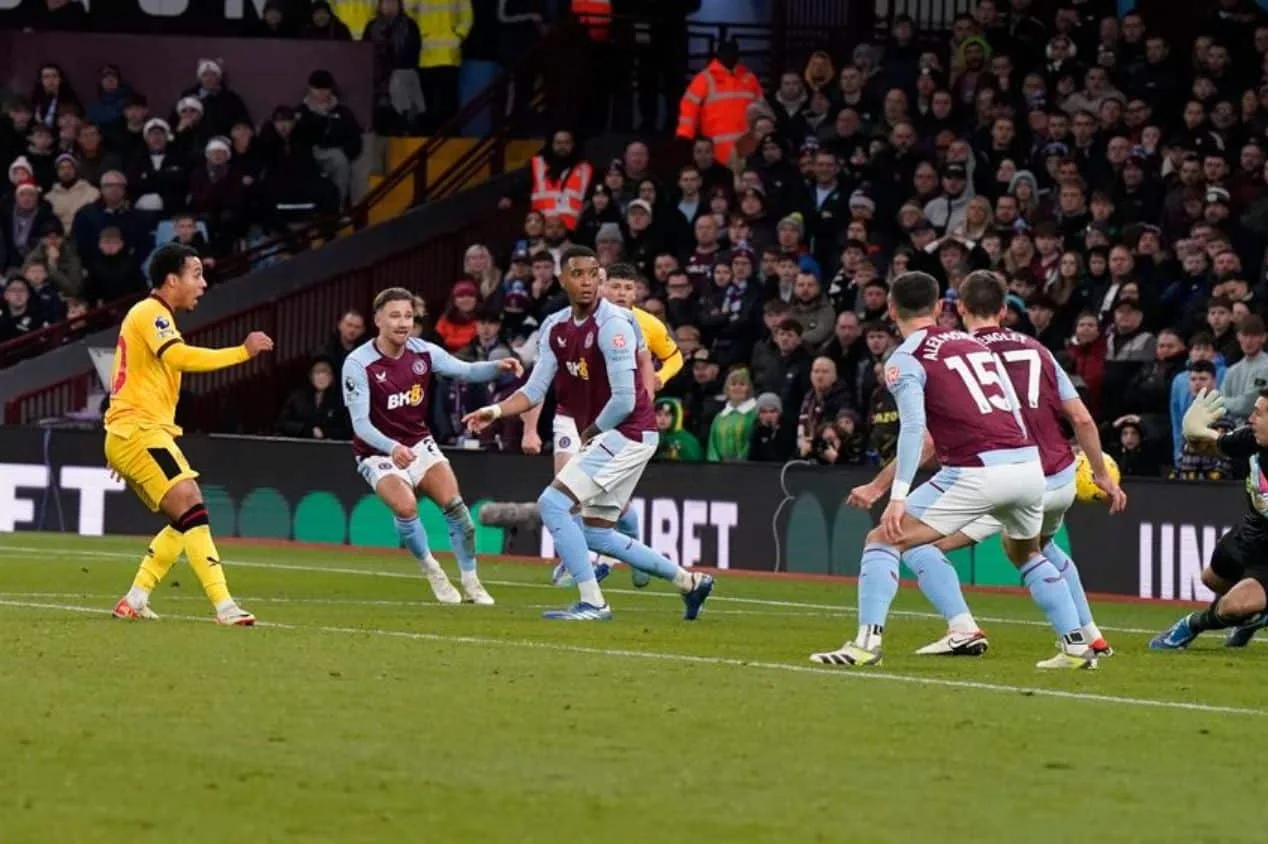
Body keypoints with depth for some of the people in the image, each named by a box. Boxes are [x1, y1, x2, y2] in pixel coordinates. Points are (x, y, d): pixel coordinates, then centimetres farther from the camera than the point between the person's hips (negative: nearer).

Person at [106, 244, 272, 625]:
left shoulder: (153, 315, 22)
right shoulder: (150, 313, -11)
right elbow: (178, 357, -28)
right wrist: (243, 351, -29)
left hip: (146, 433, 10)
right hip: (138, 431, -10)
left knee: (186, 521, 10)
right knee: (192, 508, -19)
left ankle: (135, 600, 12)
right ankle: (224, 606, -27)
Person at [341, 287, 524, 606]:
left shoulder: (423, 352, -7)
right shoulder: (358, 364, -20)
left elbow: (466, 371, -2)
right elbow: (360, 423, -24)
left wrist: (497, 367, -24)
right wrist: (393, 448, -41)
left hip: (419, 444, 4)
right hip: (378, 453, -4)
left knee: (452, 501, -15)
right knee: (405, 506, -28)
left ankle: (471, 581, 0)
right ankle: (431, 571, -2)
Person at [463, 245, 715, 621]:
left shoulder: (612, 325, -18)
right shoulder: (556, 328, 6)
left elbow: (624, 400, -20)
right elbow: (535, 389, 8)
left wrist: (590, 433, -7)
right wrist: (496, 411, -8)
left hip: (627, 433, -9)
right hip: (602, 437, 9)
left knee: (552, 503, -16)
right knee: (597, 535, 14)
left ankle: (592, 602, -11)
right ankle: (689, 582, 26)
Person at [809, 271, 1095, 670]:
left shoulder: (905, 359, 1)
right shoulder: (975, 343, 21)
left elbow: (914, 427, -13)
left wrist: (898, 496, -17)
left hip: (977, 471, -6)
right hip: (1028, 464, 6)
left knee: (883, 540, 3)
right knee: (1025, 553, 33)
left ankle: (868, 641, -9)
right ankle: (1077, 646, 27)